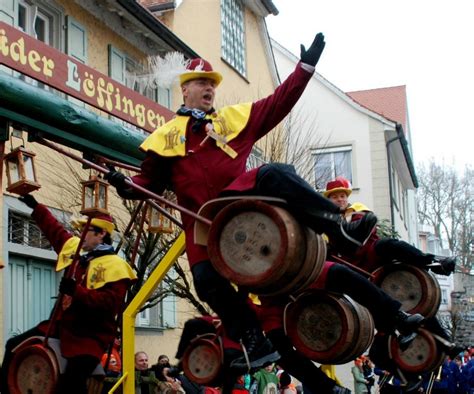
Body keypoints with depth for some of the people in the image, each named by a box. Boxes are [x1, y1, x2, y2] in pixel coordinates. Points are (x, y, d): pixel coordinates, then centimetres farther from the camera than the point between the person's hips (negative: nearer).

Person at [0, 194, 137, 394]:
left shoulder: (114, 266, -16)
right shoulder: (76, 250, 8)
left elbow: (110, 303, -27)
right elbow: (55, 230, 22)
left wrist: (76, 291, -34)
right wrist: (36, 207, 24)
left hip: (91, 335, -9)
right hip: (63, 324, 9)